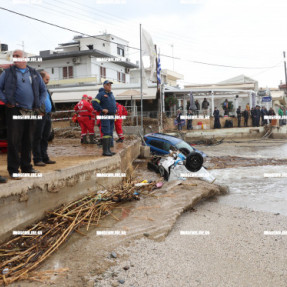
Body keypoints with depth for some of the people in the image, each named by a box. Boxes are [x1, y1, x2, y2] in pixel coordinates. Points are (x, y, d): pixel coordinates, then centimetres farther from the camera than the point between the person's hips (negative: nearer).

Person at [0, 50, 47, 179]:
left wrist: (39, 104, 10)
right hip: (14, 111, -3)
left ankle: (26, 167, 20)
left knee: (28, 141, 9)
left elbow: (43, 90, 21)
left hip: (31, 112, 3)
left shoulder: (34, 73, 14)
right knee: (14, 141, -4)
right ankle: (13, 169, 3)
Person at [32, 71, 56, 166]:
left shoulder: (46, 89, 21)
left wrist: (51, 111, 14)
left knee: (45, 138, 12)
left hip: (47, 116, 9)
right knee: (37, 138, -3)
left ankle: (44, 158, 19)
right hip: (39, 116, -9)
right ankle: (37, 159, 0)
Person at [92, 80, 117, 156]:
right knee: (106, 133, -13)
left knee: (110, 133, 9)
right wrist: (102, 109, -18)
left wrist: (115, 109, 16)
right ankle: (105, 151, -13)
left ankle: (108, 149, 14)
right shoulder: (101, 94, -4)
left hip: (112, 116, 8)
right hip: (105, 116, -8)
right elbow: (94, 103, -14)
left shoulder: (111, 94, 20)